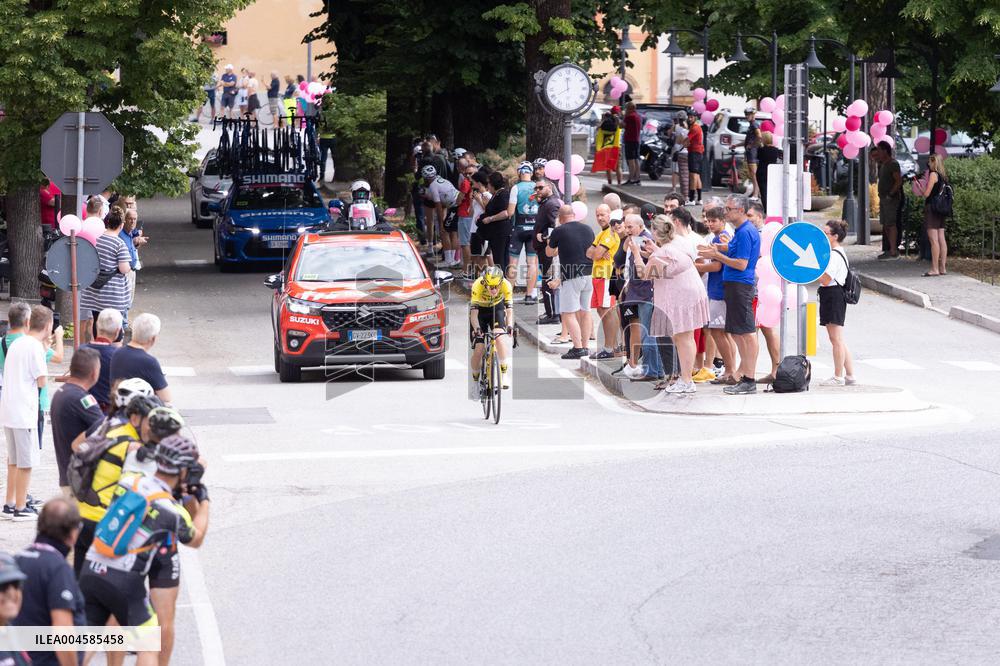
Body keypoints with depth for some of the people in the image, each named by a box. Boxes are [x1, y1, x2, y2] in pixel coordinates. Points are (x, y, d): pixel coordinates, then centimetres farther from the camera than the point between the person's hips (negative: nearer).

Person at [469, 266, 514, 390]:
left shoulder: (506, 285, -29)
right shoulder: (477, 285, -34)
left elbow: (509, 309, -28)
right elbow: (474, 312, -34)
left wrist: (510, 326, -44)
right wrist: (476, 328, -49)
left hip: (497, 308, 1)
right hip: (480, 309, -1)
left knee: (500, 337, -27)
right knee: (478, 349, -10)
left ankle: (505, 374, -26)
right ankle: (475, 378, 14)